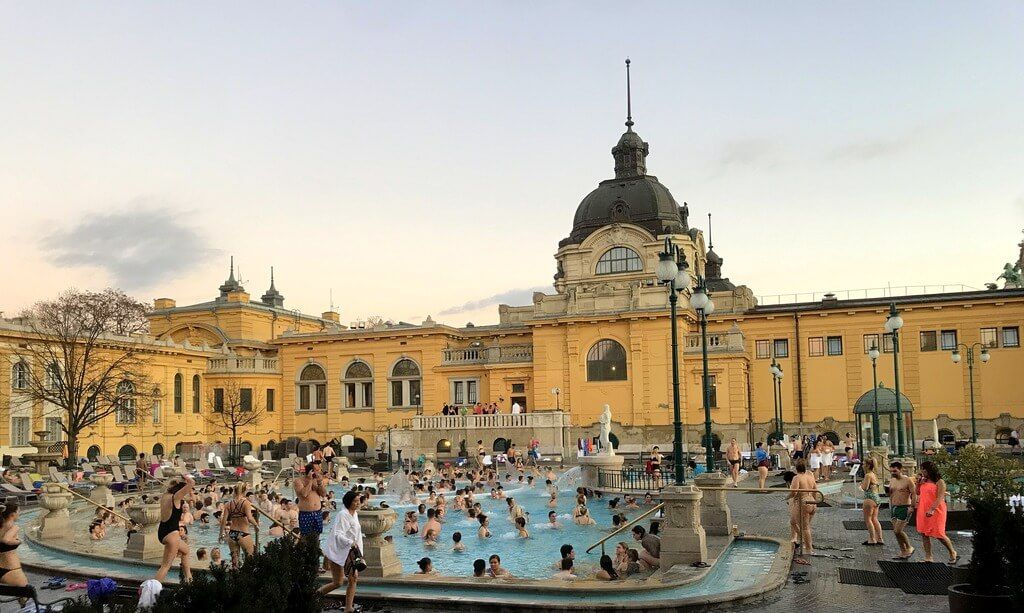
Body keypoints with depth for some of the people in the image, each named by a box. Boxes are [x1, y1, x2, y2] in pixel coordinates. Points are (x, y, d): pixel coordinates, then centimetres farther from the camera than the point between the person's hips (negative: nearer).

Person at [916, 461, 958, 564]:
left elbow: (940, 498, -16)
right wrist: (918, 481, 8)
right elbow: (918, 493, 21)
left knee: (939, 534, -3)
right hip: (923, 511, 7)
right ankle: (928, 558, 11)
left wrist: (932, 509, -27)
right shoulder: (923, 481, 12)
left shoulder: (939, 482, -8)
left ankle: (953, 554, 19)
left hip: (936, 511, -7)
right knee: (924, 534, 5)